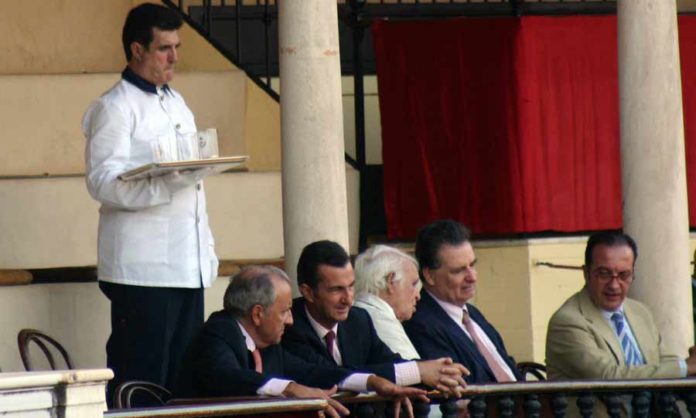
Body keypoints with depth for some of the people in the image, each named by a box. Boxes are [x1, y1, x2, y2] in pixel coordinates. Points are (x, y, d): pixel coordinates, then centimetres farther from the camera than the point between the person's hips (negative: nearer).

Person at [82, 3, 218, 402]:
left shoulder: (175, 103, 20)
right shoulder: (114, 108, -5)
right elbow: (103, 182, -16)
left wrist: (209, 250, 18)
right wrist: (171, 181, -27)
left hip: (189, 264, 8)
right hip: (142, 268, -8)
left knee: (183, 378, 4)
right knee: (141, 382, -9)